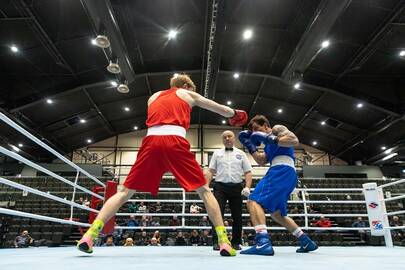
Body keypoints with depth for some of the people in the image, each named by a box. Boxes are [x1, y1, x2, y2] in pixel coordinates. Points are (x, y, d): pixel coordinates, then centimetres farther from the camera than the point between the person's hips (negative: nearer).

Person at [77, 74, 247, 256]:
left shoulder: (154, 96, 31)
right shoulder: (188, 94, 24)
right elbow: (220, 109, 34)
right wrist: (235, 114, 52)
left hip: (151, 141, 3)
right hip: (175, 142, -2)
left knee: (126, 192, 10)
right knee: (204, 190, 7)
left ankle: (90, 235, 0)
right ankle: (224, 242, 2)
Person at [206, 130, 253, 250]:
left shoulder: (241, 154, 11)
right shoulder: (217, 153, 11)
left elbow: (248, 172, 6)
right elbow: (210, 171, 7)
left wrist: (247, 187, -8)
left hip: (236, 187, 1)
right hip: (220, 187, -1)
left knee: (237, 216, 7)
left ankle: (236, 242, 20)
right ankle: (217, 242, -2)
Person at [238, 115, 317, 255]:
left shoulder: (277, 128, 8)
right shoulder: (269, 145, 32)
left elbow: (294, 140, -10)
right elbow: (261, 162, 23)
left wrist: (270, 139, -15)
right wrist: (250, 146, 21)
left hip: (282, 171, -10)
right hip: (286, 175, 10)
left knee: (254, 201, -20)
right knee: (276, 213, 19)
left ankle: (263, 242, -35)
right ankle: (307, 242, 24)